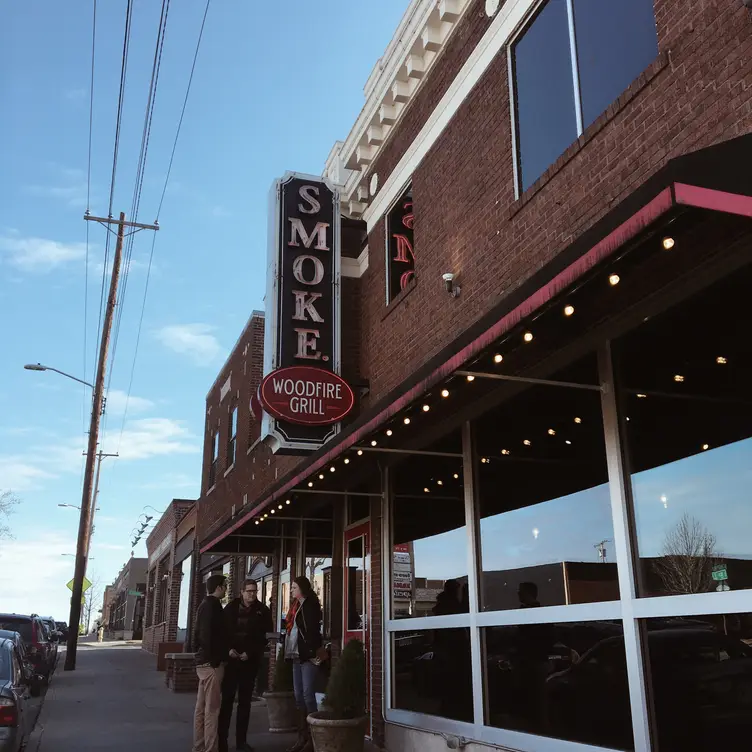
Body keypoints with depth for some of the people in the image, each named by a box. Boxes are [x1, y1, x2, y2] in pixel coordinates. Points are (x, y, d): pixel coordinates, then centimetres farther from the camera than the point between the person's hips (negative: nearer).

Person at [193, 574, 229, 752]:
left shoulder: (205, 604, 16)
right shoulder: (212, 605, -13)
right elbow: (208, 635, -21)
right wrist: (214, 660, -18)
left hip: (203, 661, 10)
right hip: (211, 662, -10)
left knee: (201, 707, 12)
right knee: (212, 708, -7)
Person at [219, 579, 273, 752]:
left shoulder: (263, 611, 1)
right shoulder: (231, 608, 1)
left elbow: (266, 636, -1)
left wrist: (250, 653, -10)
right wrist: (228, 649, -13)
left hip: (251, 661, 1)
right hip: (231, 659, -1)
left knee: (245, 701, 6)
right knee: (227, 699, -2)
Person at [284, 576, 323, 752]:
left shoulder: (310, 605, -8)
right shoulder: (296, 606, 18)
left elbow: (313, 630, -16)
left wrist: (314, 653, -22)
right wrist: (290, 652, 14)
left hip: (308, 655, -9)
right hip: (297, 655, 9)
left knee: (308, 695, -9)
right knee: (299, 696, 8)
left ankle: (313, 737, -4)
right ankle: (302, 736, 13)